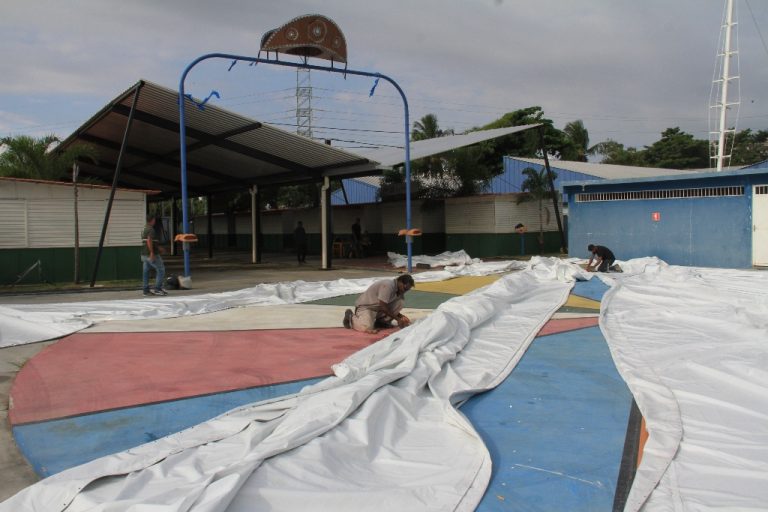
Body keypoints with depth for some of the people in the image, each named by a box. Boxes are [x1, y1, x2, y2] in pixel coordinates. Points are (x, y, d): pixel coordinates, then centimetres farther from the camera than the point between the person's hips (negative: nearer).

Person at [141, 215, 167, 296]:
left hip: (144, 254, 9)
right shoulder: (151, 229, -13)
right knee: (161, 270, -2)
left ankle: (146, 290, 8)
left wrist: (158, 247, 29)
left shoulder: (144, 228, 16)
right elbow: (149, 241, -25)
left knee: (146, 271, 7)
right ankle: (158, 288, -6)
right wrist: (152, 253, -27)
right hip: (151, 254, -9)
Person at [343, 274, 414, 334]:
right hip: (365, 306, -8)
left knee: (400, 301, -8)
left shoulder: (399, 290, 2)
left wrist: (401, 317, -4)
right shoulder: (388, 285, -26)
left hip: (379, 308, 8)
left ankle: (382, 321, 3)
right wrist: (397, 319, -20)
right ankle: (351, 317, -2)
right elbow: (383, 307, -27)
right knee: (368, 328, -33)